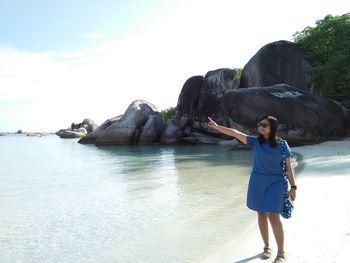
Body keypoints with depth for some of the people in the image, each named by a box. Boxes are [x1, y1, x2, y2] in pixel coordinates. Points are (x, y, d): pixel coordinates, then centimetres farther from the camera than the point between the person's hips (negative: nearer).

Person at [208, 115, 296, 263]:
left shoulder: (282, 144, -4)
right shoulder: (255, 141, -1)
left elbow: (288, 167, -1)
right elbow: (235, 133, -9)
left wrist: (293, 187, -3)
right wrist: (217, 127, -16)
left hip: (276, 183, -2)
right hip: (258, 183, 3)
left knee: (273, 216, -7)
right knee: (262, 215, 10)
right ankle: (267, 247, 28)